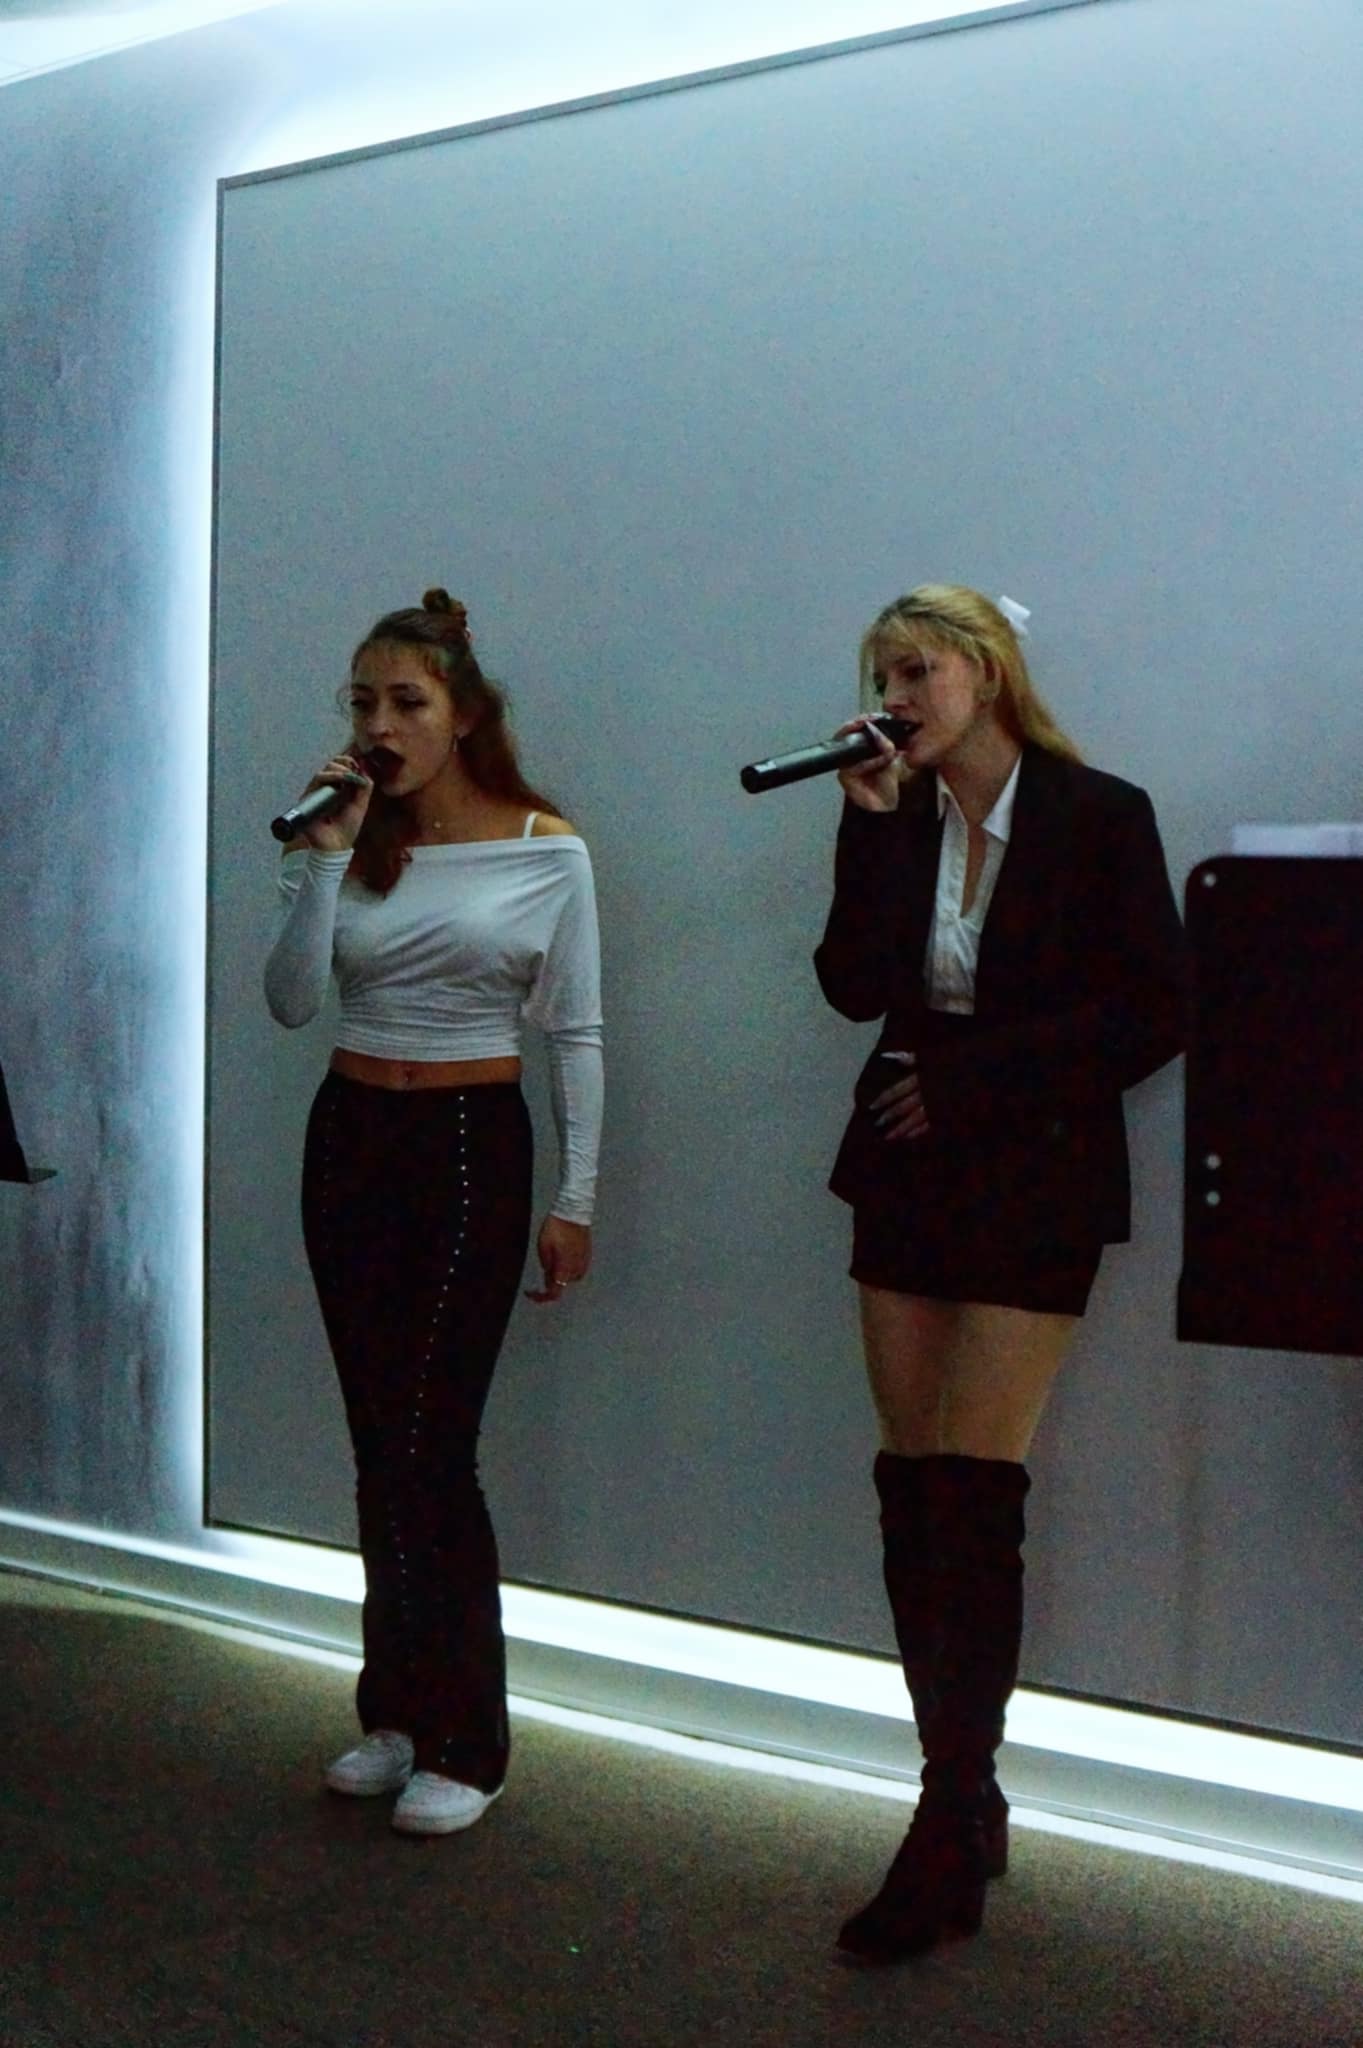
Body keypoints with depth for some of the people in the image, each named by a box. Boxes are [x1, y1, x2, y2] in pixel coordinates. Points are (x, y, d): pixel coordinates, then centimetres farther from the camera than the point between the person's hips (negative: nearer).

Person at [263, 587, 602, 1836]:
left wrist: (576, 1200, -6)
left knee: (429, 1446, -6)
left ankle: (465, 1744, 7)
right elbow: (290, 1003, -7)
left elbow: (576, 1036, -3)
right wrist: (327, 854, -13)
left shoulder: (547, 853, -4)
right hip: (352, 1138, 5)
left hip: (474, 1145, -4)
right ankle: (401, 1713, 22)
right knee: (381, 1444, 9)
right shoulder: (350, 847, 5)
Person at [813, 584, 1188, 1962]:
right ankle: (966, 1805, 17)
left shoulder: (1099, 817, -6)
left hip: (1036, 1183, -5)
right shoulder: (893, 817, 7)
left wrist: (973, 1079, -10)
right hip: (907, 1175, 5)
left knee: (970, 1497, -8)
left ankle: (947, 1844, -1)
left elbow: (1154, 1014, -8)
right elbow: (856, 987, -5)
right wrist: (874, 824, -12)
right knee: (913, 1490, 4)